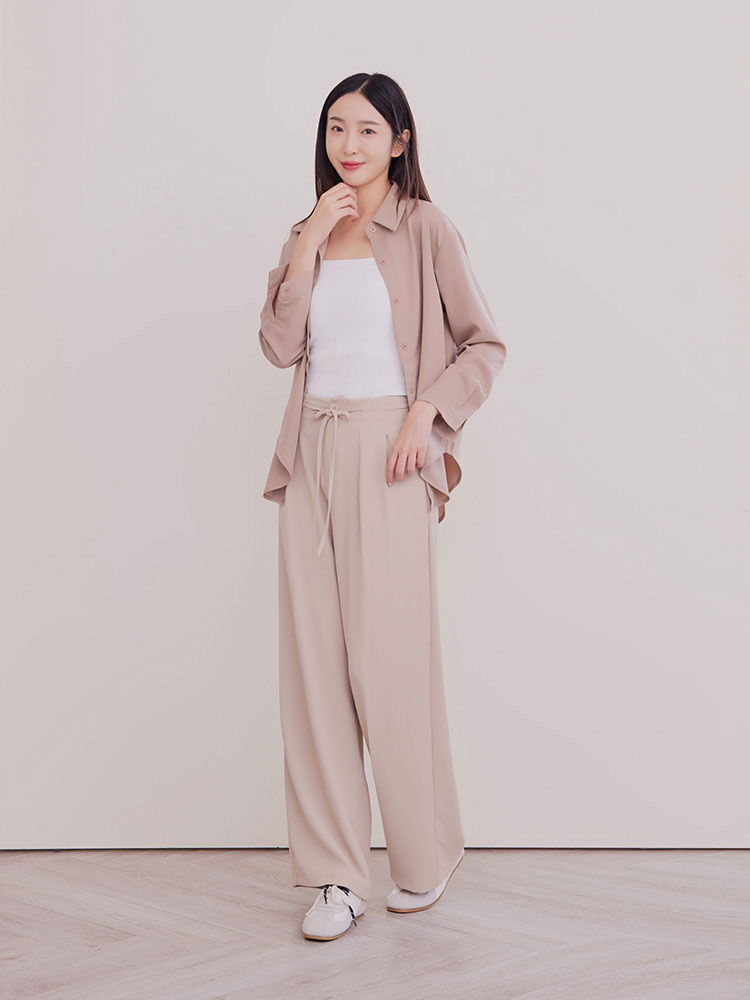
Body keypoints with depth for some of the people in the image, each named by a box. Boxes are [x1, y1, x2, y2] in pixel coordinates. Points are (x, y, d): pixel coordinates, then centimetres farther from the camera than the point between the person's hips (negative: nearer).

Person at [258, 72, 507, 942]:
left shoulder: (424, 229, 4)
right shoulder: (307, 234, 17)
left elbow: (484, 344, 3)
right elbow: (280, 345, 4)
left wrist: (426, 411, -10)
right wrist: (310, 241, -2)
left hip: (387, 454, -5)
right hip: (313, 453, 5)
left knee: (387, 655, -6)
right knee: (313, 657, 1)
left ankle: (426, 854, 15)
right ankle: (336, 871, 9)